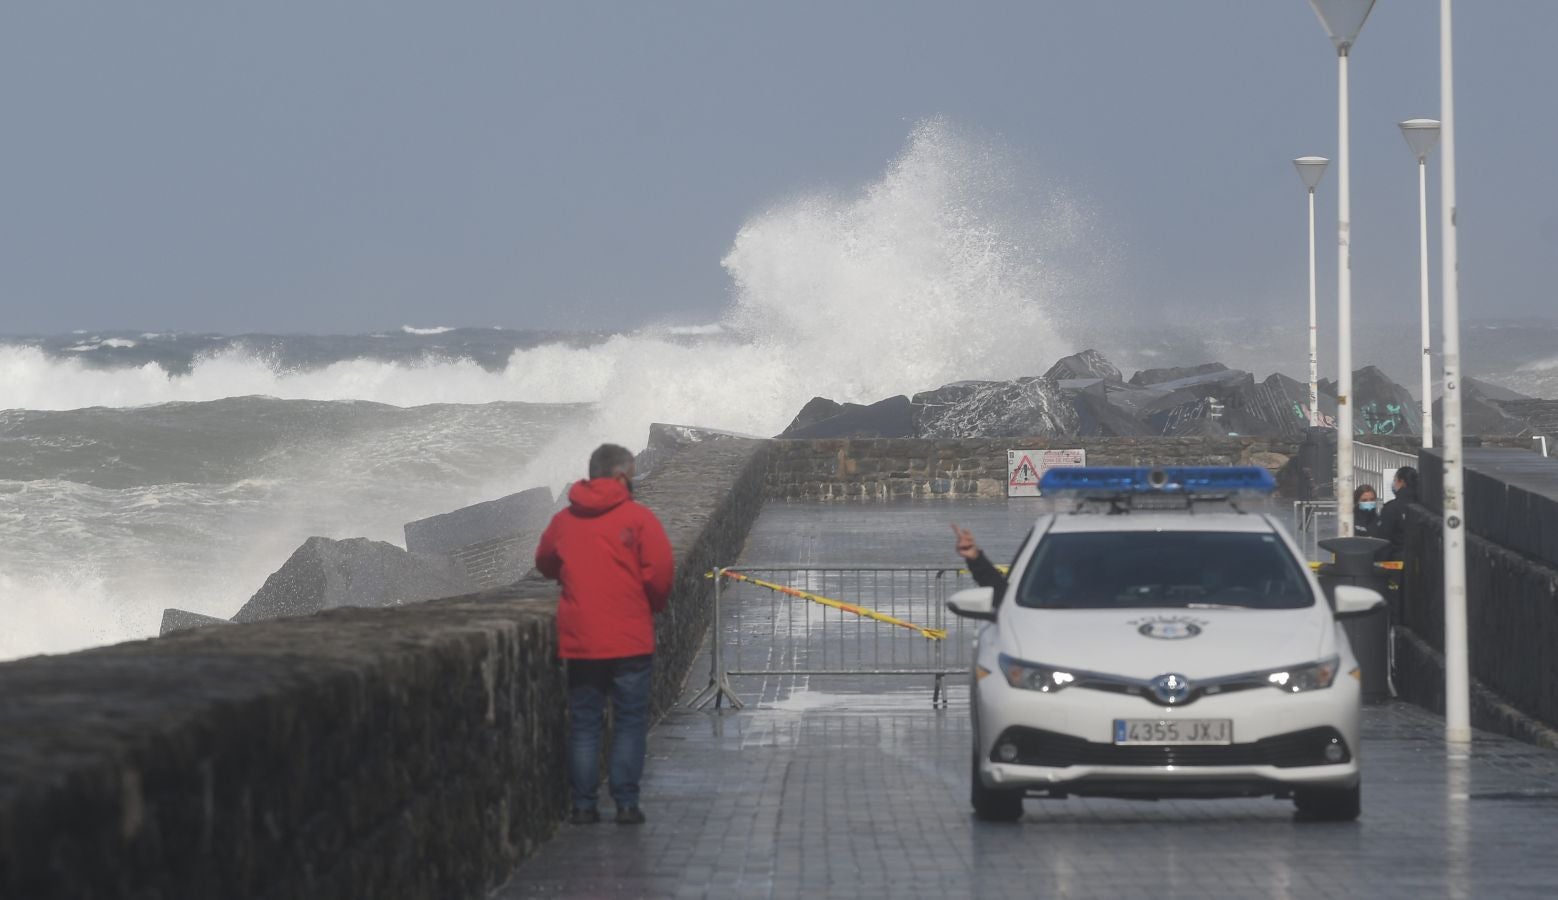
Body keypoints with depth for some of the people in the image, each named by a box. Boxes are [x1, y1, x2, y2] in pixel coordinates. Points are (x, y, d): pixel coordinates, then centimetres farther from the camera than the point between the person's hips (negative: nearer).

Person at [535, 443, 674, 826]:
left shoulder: (564, 520, 5)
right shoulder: (638, 517, -8)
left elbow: (545, 562, 20)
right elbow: (660, 572, -13)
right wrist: (654, 606, 6)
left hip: (578, 640, 3)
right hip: (630, 640, -3)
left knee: (583, 725, 10)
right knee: (630, 723, 4)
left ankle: (583, 804, 7)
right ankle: (626, 803, 0)